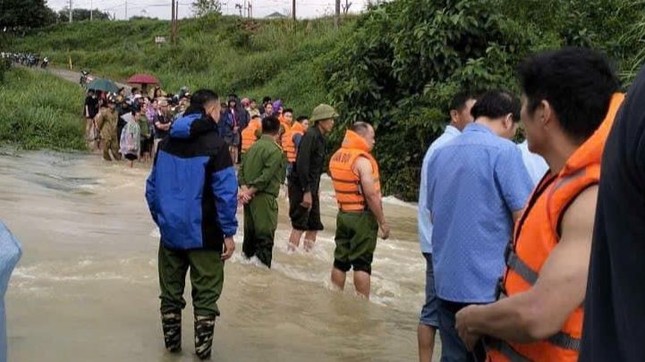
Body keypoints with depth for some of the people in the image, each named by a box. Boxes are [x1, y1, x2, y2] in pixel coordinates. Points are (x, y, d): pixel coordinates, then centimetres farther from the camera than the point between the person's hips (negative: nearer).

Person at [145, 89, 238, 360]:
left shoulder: (168, 141, 7)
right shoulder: (215, 144, -12)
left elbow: (152, 186, 10)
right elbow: (225, 192, -16)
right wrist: (229, 232, -11)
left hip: (171, 230, 6)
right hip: (203, 233, -6)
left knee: (171, 290, 16)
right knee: (205, 294, 6)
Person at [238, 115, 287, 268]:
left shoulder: (254, 146, 11)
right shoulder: (275, 150, -12)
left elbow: (242, 169, 5)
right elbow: (265, 177, -19)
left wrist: (244, 189, -6)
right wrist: (250, 192, -12)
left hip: (250, 197, 8)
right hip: (264, 198, -8)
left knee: (250, 232, 17)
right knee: (265, 237, -2)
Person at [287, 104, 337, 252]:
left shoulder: (320, 138, 12)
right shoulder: (310, 136, -17)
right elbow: (302, 164, -22)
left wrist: (314, 189, 14)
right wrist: (306, 191, -23)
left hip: (311, 188, 9)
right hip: (301, 188, -9)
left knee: (314, 225, 11)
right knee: (299, 225, -7)